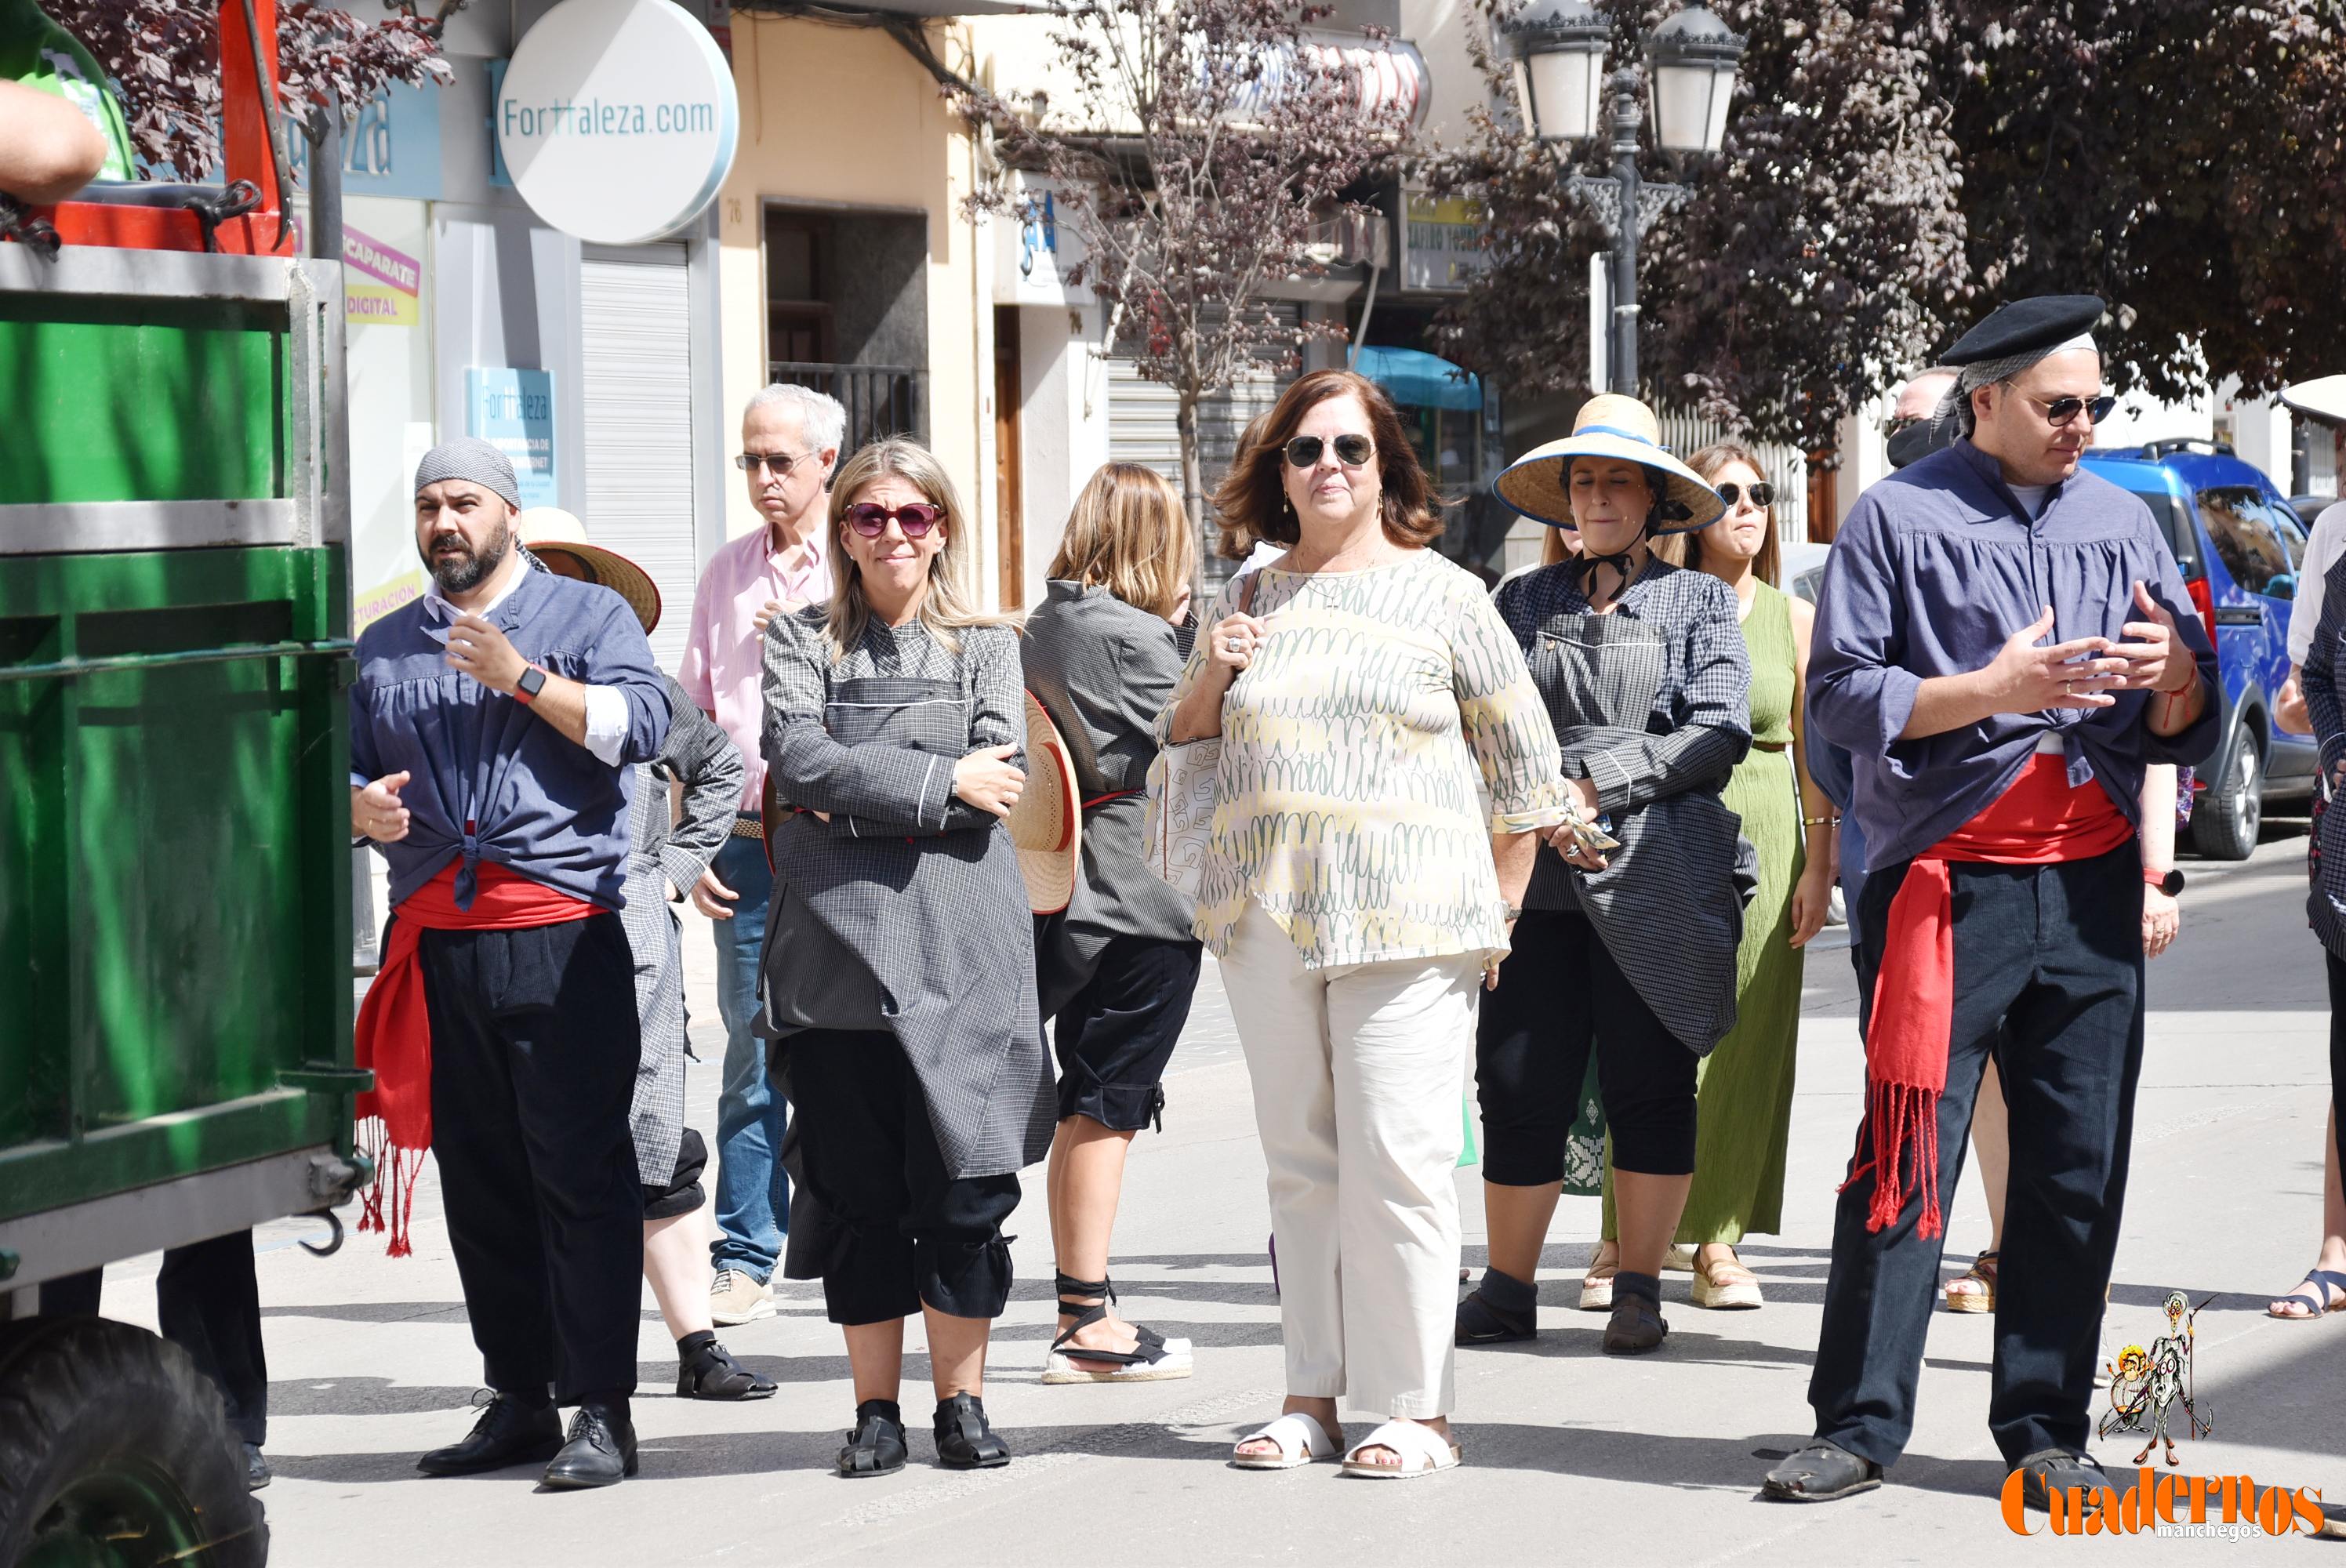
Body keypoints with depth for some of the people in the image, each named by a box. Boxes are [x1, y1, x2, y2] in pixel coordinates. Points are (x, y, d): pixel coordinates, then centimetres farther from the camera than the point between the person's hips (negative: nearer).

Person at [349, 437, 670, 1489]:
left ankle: (600, 1412, -9)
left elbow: (642, 726, -7)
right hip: (436, 944, 5)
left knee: (580, 1170, -9)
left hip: (563, 937, -5)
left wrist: (521, 677, -14)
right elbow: (345, 770, 21)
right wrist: (359, 807, -1)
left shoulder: (585, 615, 8)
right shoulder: (383, 648, 20)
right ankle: (518, 1401, 13)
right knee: (478, 1180, 6)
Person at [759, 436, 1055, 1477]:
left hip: (961, 949, 0)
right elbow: (797, 761, -6)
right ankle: (875, 1409, 10)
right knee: (854, 1189, 2)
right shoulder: (801, 641, 12)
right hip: (838, 948, 0)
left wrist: (852, 792, -9)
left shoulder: (987, 647, 12)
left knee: (964, 1185, -3)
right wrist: (939, 782, -12)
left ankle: (961, 1401, 8)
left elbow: (999, 782, -4)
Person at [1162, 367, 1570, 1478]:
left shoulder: (1441, 595, 3)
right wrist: (1212, 676, 2)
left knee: (1396, 1163, -8)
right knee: (1299, 1164, 7)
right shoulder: (1248, 601, 14)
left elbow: (1524, 758, 7)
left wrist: (1498, 904, 3)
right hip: (1267, 918, 4)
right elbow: (1179, 740, 23)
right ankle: (1313, 1396, 12)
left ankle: (1416, 1408, -3)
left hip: (1404, 922, -4)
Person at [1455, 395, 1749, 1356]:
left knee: (1650, 1086, -1)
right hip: (1537, 875, 2)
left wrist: (1595, 784, -9)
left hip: (1658, 876, -2)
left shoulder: (1698, 603, 9)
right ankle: (1508, 1289, 5)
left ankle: (1639, 1288, 7)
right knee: (1519, 1085, -2)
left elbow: (1718, 732, -3)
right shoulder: (1524, 604, 16)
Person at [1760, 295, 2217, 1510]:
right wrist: (1992, 691, -16)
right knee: (1905, 1160, -7)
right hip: (1947, 886, -4)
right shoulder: (1899, 518, 2)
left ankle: (2045, 1430, 11)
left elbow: (2179, 726, 16)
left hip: (2090, 887, 4)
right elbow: (1839, 694, -5)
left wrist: (2178, 675, -8)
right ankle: (1859, 1425, -1)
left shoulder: (2122, 524, 15)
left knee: (2078, 1170, 3)